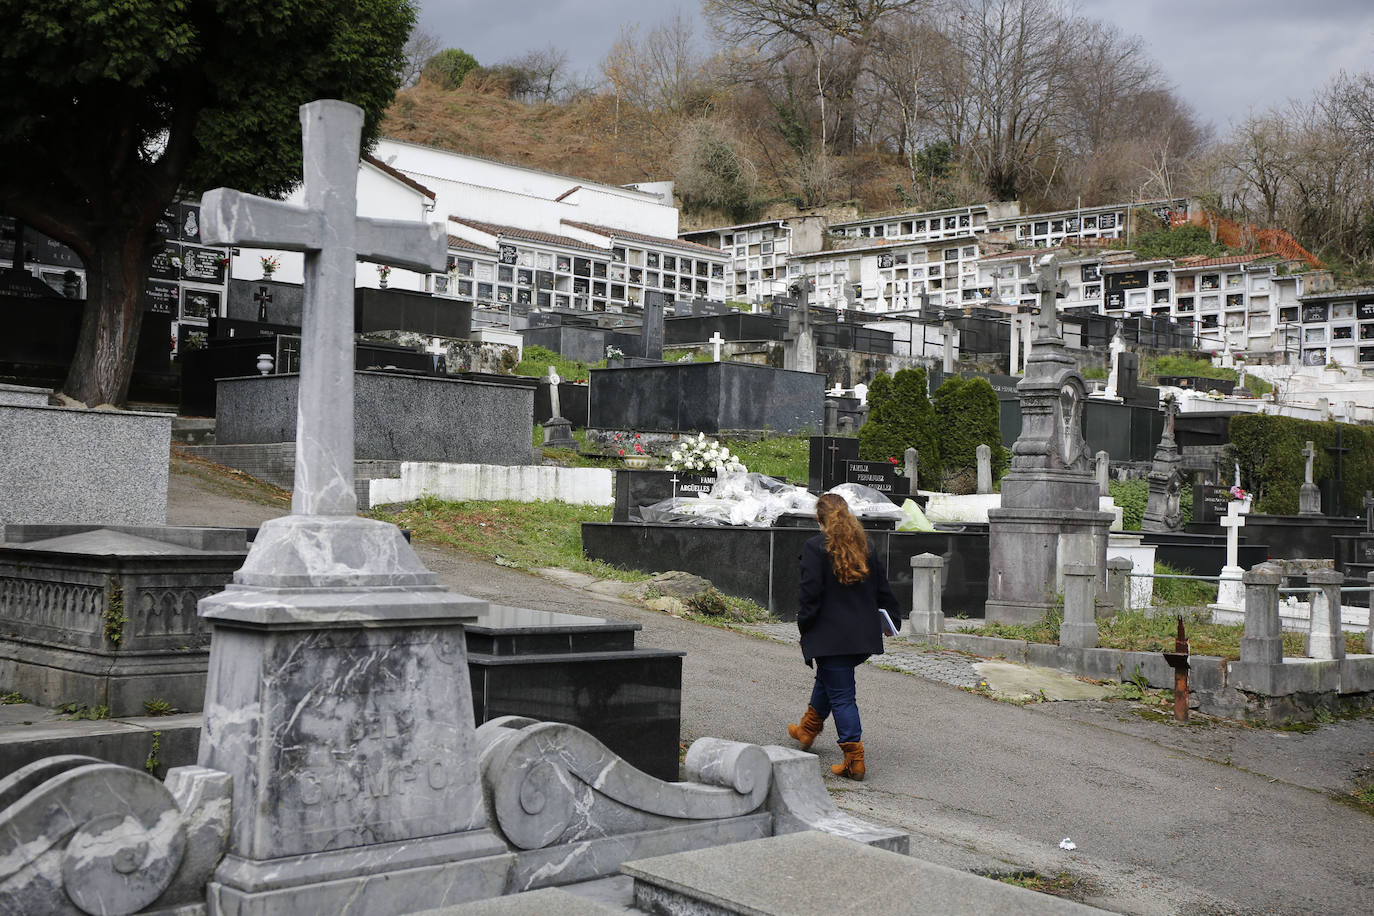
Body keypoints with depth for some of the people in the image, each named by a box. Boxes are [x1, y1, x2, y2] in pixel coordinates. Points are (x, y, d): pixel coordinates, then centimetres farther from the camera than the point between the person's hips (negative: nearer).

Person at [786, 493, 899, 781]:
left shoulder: (815, 547, -11)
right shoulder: (866, 546, 7)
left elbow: (811, 594, -14)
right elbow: (882, 589, 11)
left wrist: (804, 627, -3)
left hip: (830, 635, -7)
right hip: (863, 635, 7)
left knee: (841, 695, -3)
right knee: (827, 679, 26)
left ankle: (854, 759, -6)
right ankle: (807, 730, 44)